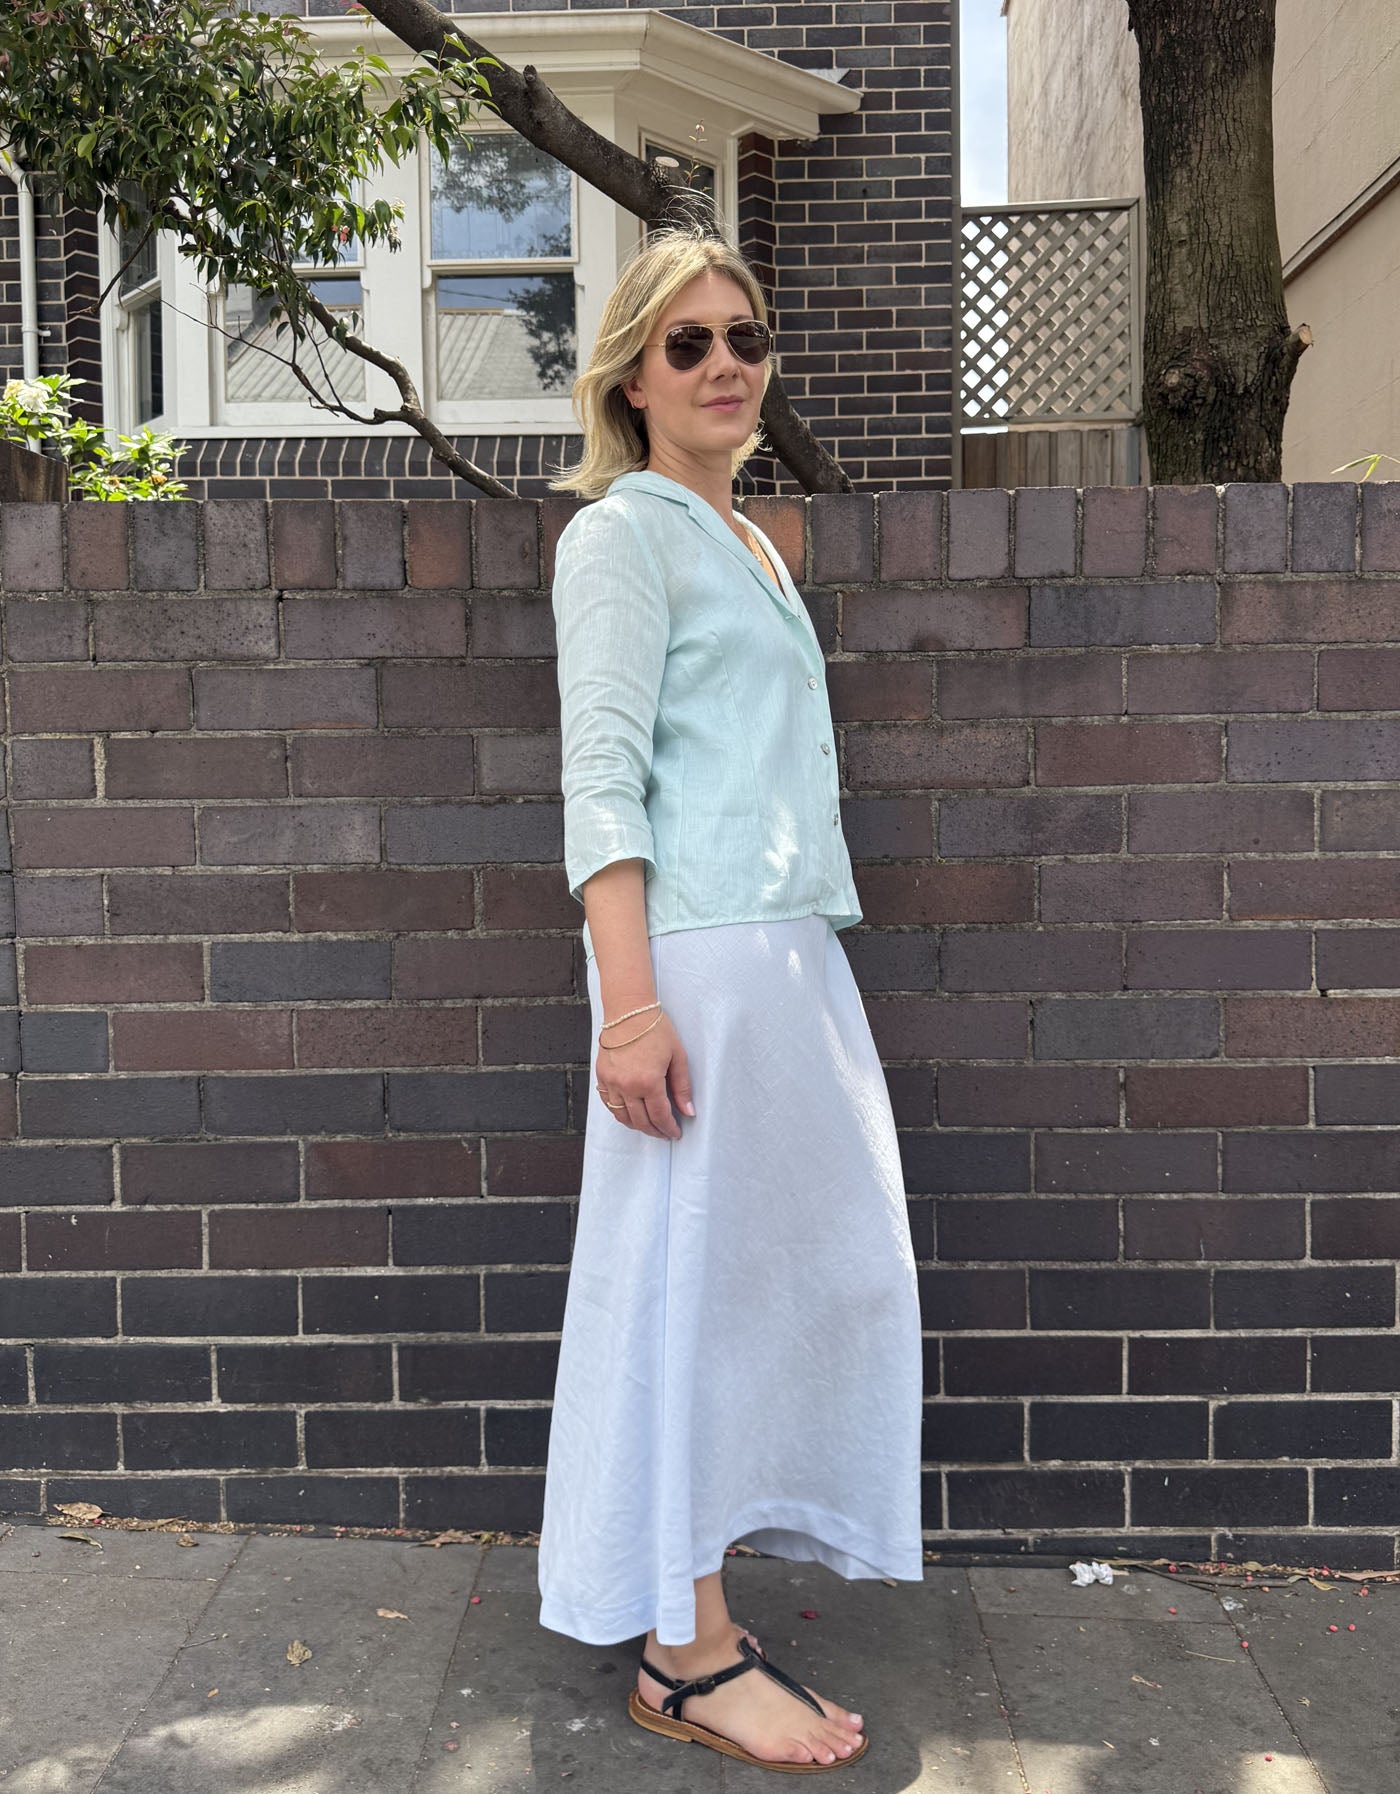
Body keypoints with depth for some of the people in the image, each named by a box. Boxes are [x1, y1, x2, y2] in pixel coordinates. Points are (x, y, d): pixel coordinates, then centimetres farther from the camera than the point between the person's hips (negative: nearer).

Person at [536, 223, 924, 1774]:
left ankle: (688, 1601, 24)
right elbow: (602, 774, -13)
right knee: (689, 1275, -4)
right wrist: (628, 1000, -22)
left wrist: (800, 963, 20)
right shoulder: (628, 531, -2)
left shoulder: (748, 544, 23)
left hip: (793, 949, 9)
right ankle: (683, 1655, 9)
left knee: (798, 1272, 11)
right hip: (699, 952, -9)